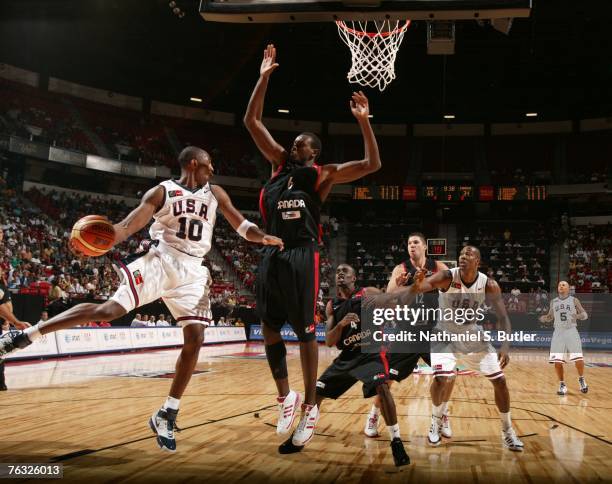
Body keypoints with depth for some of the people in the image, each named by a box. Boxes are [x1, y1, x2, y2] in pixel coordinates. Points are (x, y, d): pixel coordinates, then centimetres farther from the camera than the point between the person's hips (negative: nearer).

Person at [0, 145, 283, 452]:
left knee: (195, 339, -9)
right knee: (111, 310, -19)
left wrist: (263, 237, -12)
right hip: (159, 260, -4)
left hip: (192, 271, 4)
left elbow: (242, 226, 10)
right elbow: (128, 226, -9)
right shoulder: (162, 192, 0)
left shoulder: (215, 194, 12)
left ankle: (166, 416, 1)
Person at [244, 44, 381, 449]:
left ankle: (310, 406, 11)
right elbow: (252, 121, 13)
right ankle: (286, 397, 22)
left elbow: (372, 164, -6)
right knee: (269, 328, 7)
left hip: (303, 256, -5)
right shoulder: (281, 163, 15)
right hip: (272, 254, 5)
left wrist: (364, 122, -12)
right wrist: (265, 77, 8)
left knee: (305, 331, 0)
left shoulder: (324, 174, 4)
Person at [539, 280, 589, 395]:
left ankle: (581, 379, 13)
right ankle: (562, 385, 9)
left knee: (578, 358, -12)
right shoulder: (553, 302, 13)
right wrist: (543, 318, -2)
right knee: (557, 361, -5)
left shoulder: (574, 300, 5)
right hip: (558, 332, 3)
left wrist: (579, 315, -19)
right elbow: (550, 317, 21)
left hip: (571, 331, -2)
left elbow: (585, 315, 4)